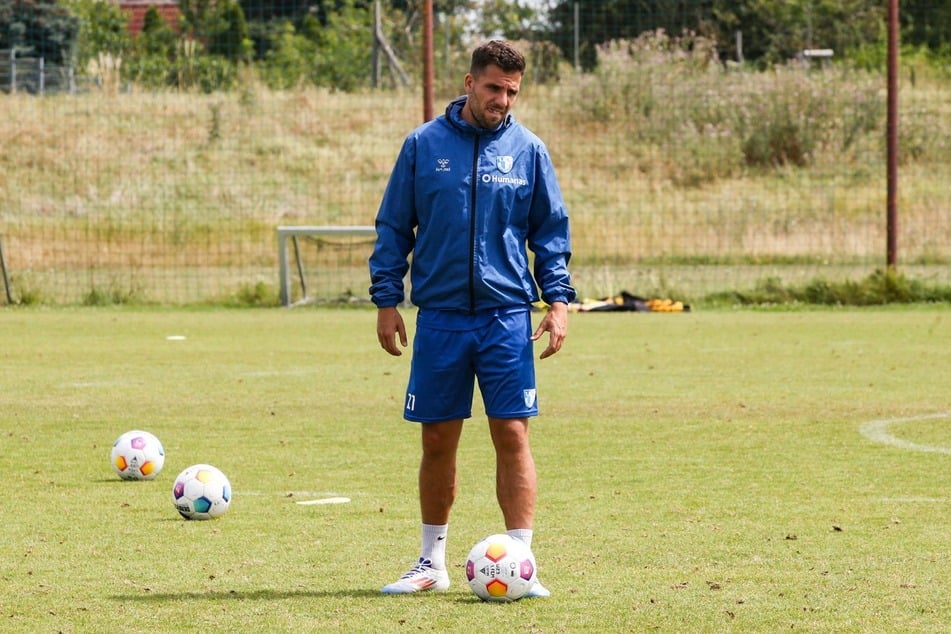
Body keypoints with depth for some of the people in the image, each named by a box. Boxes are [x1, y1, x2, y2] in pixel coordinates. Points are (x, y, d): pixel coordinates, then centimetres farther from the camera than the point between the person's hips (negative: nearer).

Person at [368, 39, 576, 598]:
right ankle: (433, 562, 18)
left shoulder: (528, 150, 5)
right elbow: (394, 226, 7)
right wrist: (387, 300, 1)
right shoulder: (424, 145, 3)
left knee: (512, 434, -6)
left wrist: (558, 301, -1)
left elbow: (551, 232, 10)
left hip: (507, 317, 0)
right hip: (439, 317, 0)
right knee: (438, 440, 6)